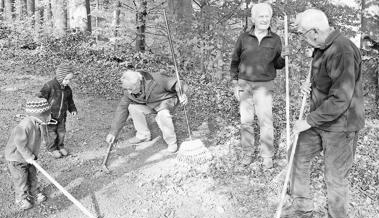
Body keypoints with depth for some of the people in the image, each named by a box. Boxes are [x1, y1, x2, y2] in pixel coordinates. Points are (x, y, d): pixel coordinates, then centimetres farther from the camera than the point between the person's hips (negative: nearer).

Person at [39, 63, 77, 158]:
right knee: (52, 134, 8)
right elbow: (41, 99, -17)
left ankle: (60, 146, 38)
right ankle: (52, 148, 29)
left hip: (62, 116, 5)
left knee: (61, 132, 16)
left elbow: (69, 100, 16)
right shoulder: (49, 86, -20)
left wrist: (72, 109, 5)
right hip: (51, 116, -5)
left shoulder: (67, 89, 0)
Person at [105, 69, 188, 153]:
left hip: (166, 100, -6)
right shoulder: (128, 91, -20)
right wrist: (113, 132, -10)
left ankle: (172, 143, -13)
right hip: (149, 103, 6)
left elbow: (175, 85, -26)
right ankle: (144, 135, 5)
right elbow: (122, 108, -10)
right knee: (132, 107, -14)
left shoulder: (156, 80, -37)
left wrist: (182, 95, -49)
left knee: (162, 115, -35)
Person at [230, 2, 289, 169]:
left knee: (266, 121, -2)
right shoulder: (244, 38, 0)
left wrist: (284, 56, -13)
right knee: (246, 121, 7)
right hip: (244, 85, 1)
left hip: (264, 86, -1)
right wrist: (235, 84, 3)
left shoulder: (275, 39, 1)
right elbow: (235, 61, 7)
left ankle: (267, 156, 11)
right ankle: (247, 153, 21)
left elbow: (278, 64, 8)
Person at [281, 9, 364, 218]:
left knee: (335, 177, 5)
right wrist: (311, 85, 2)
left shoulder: (343, 52, -27)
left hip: (340, 125, -9)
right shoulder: (322, 48, 3)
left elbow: (340, 100, -29)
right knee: (298, 155, 16)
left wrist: (308, 121, -22)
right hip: (320, 120, 9)